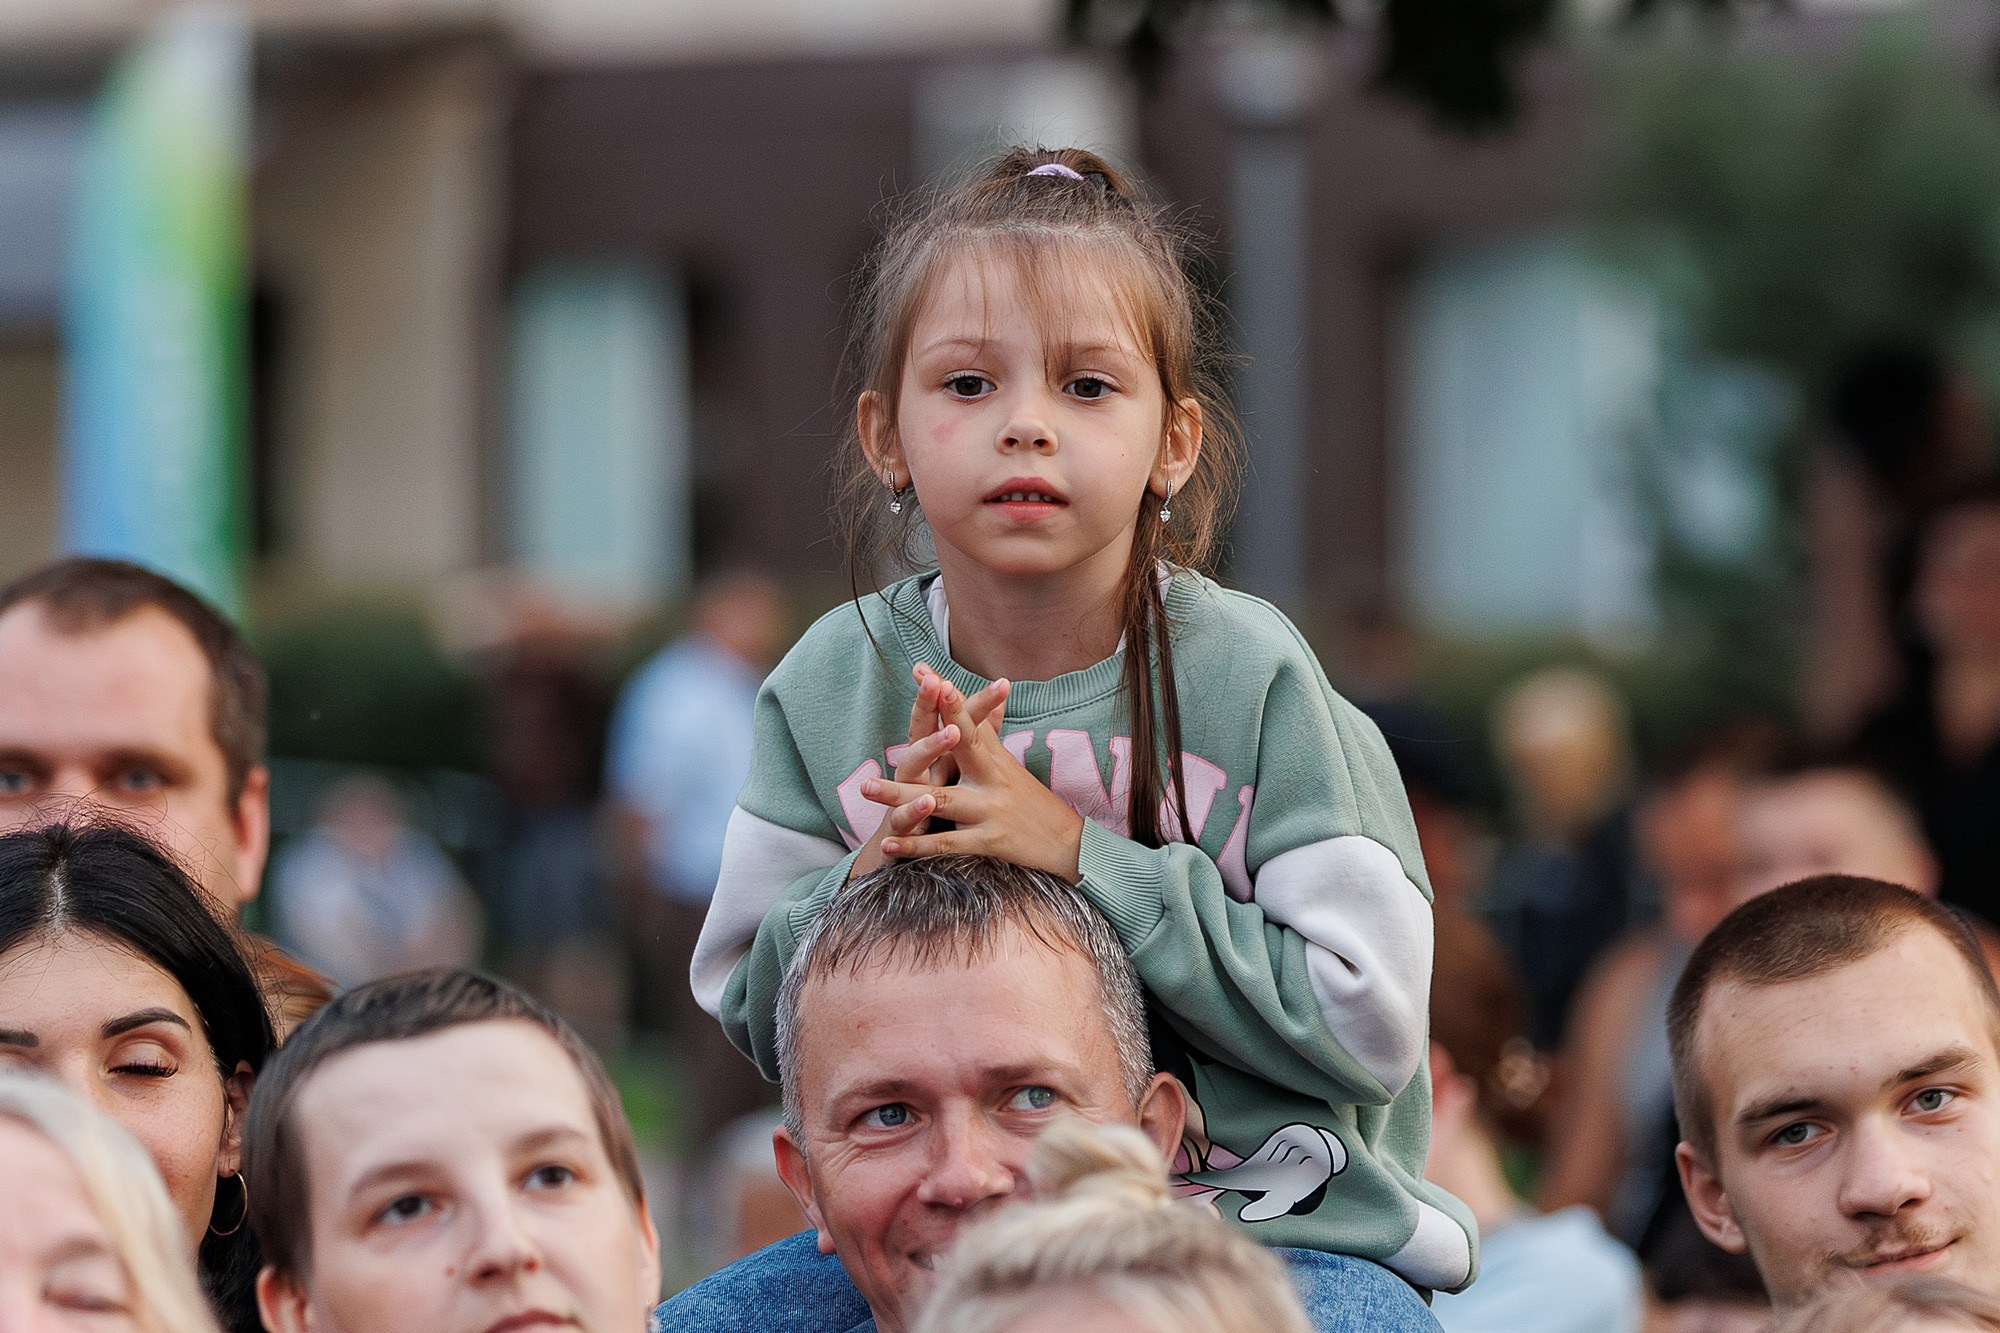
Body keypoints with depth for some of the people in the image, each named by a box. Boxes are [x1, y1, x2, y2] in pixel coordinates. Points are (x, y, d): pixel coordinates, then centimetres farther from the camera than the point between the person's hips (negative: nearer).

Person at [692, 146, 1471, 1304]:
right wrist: (864, 885, -18)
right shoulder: (834, 688, -2)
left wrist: (1080, 856, -23)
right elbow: (753, 1014, 4)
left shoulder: (1250, 677, -11)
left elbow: (1368, 1023, -18)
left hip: (1274, 1221, 0)